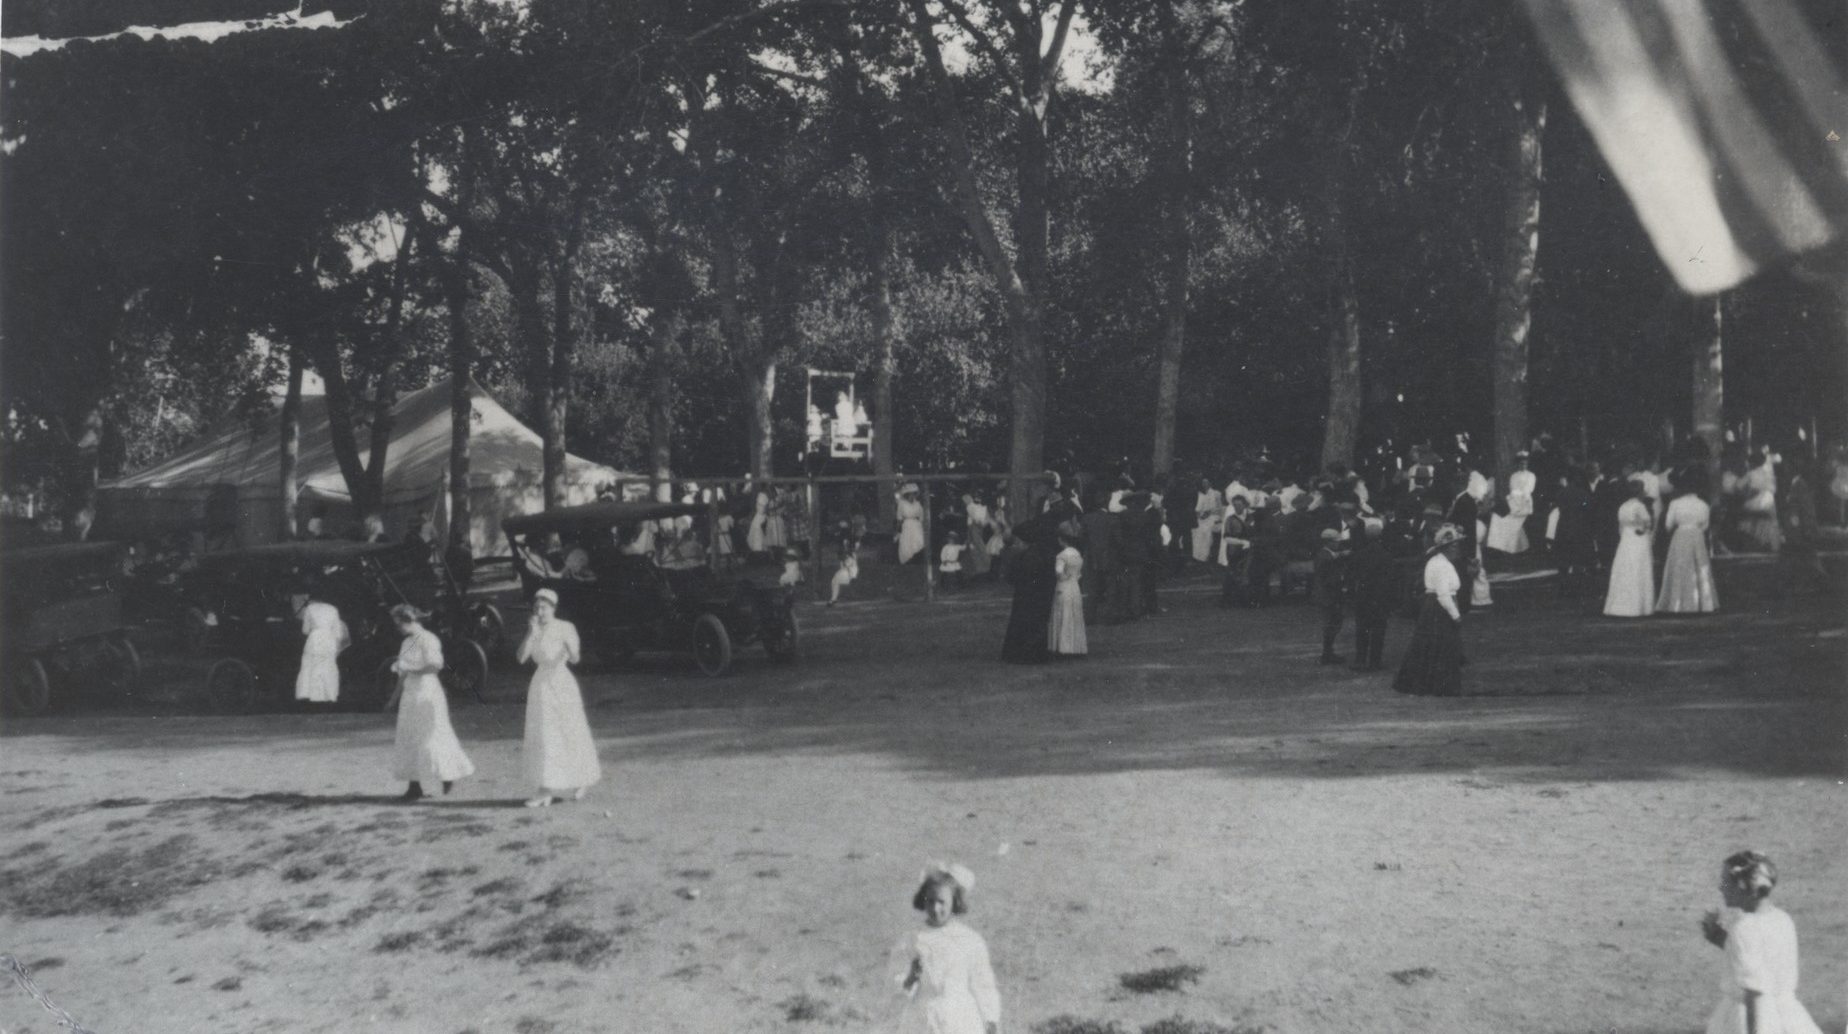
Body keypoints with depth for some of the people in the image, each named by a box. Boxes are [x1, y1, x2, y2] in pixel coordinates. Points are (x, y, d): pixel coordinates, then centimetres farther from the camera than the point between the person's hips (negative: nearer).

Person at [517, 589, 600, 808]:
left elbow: (574, 659, -16)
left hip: (562, 685, -4)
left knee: (570, 734, 5)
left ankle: (581, 781, 25)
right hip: (541, 685, 4)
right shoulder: (533, 630, 4)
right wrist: (532, 634, -18)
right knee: (543, 738, 0)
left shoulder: (566, 628, -8)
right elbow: (521, 657, -7)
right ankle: (546, 791, 1)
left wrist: (569, 647, -37)